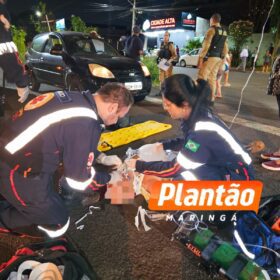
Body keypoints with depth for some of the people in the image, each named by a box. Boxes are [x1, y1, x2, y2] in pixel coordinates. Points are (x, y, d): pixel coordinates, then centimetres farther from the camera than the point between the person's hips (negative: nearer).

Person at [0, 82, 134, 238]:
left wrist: (102, 157, 17)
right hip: (17, 173, -8)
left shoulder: (74, 99, 0)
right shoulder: (87, 125, -26)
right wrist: (110, 178, 2)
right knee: (57, 225, 9)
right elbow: (79, 180, -14)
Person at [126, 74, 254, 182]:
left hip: (238, 174, -8)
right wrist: (163, 146, 5)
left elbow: (175, 169, -24)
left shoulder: (203, 132, -32)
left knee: (182, 179, -26)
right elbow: (188, 141, 16)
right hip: (220, 165, 8)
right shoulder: (197, 114, -7)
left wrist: (138, 165, -15)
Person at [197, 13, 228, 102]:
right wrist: (222, 58, 22)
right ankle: (211, 98, 10)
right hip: (218, 58, 8)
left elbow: (206, 45, -17)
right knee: (212, 78, 9)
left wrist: (201, 58, -17)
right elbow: (225, 48, 17)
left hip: (210, 57, -8)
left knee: (202, 77, -8)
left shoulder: (211, 30, -8)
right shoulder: (224, 32, 16)